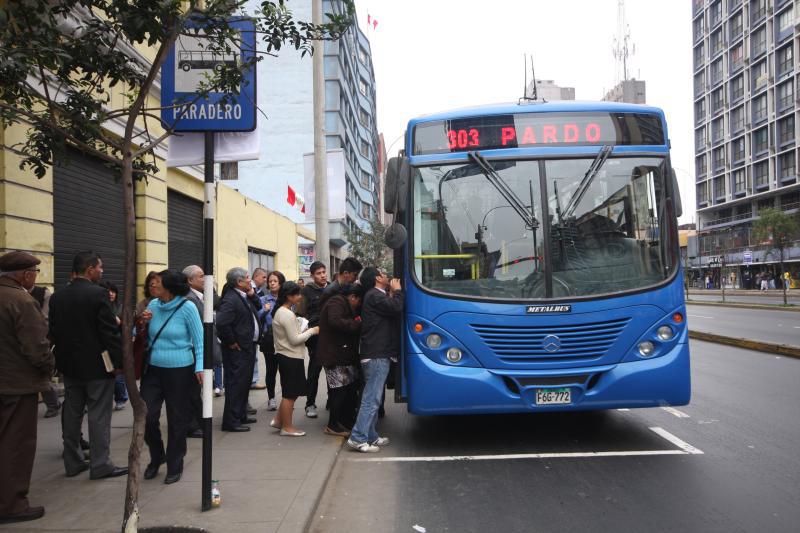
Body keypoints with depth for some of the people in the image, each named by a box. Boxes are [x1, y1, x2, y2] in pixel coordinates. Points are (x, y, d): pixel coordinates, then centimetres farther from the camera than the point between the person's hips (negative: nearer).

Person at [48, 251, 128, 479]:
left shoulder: (57, 296, 4)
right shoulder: (98, 294, -16)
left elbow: (53, 331, 8)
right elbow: (110, 332, -18)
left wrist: (64, 356, 18)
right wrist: (119, 361, -10)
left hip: (69, 364, 7)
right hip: (97, 365, -6)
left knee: (72, 414, 14)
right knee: (99, 415, 1)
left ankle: (72, 462, 22)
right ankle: (100, 465, 6)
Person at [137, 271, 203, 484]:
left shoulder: (187, 308, -11)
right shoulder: (153, 305, 3)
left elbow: (199, 339, -6)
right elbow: (143, 337, 15)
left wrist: (199, 367, -15)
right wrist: (143, 323, -6)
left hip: (180, 371, -4)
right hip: (153, 370, 4)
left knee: (177, 420, 7)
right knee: (147, 417, 0)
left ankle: (175, 466, 25)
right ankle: (156, 457, 27)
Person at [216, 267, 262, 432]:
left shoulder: (244, 296, 9)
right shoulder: (230, 299, -21)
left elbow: (258, 307, 17)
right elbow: (221, 323, -30)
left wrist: (252, 294, 0)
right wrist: (232, 342, -19)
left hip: (248, 347, 10)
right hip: (238, 350, -10)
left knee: (244, 382, 18)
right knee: (236, 384, -4)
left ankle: (241, 415, 31)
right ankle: (231, 421, 4)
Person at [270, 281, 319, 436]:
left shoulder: (279, 311, 11)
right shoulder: (287, 314, -20)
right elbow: (294, 340, -20)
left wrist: (302, 331, 9)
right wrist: (311, 331, -10)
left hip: (285, 355, 10)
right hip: (291, 358, -10)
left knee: (290, 392, 18)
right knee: (290, 394, 1)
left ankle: (278, 420, 24)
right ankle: (287, 427, 11)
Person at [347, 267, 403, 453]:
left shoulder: (376, 296, 19)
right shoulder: (375, 296, -13)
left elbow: (391, 310, 20)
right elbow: (396, 308, -23)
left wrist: (392, 295, 11)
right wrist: (397, 290, -6)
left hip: (374, 355, 11)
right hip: (377, 356, -11)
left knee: (372, 398, 14)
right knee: (371, 398, -9)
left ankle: (371, 436, 21)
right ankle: (358, 438, -7)